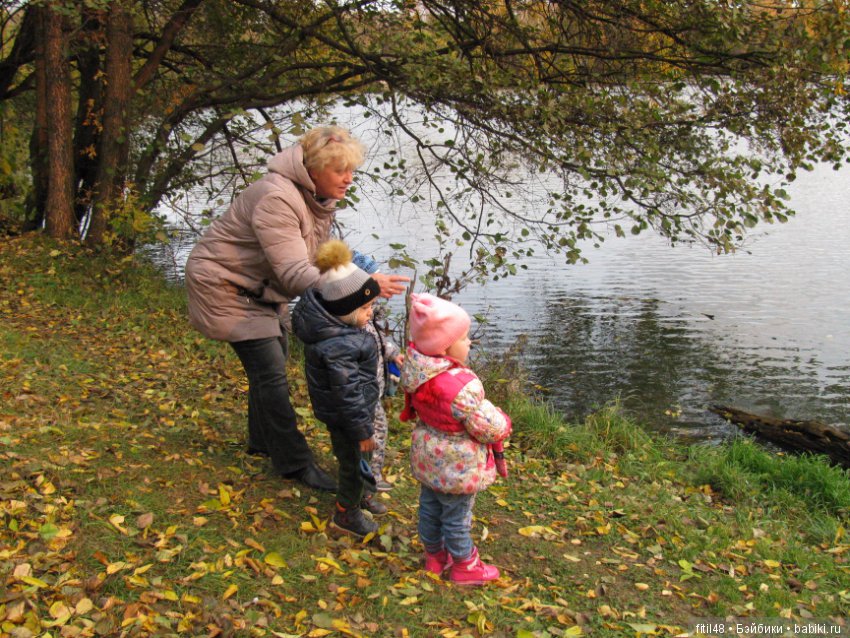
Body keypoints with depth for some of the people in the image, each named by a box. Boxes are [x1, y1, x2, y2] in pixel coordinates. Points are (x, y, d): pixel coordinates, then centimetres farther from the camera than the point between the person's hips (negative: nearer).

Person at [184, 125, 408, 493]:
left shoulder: (320, 199, -2)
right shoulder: (277, 198, -32)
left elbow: (319, 256, 6)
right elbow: (295, 275, -38)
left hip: (263, 287, 9)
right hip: (225, 284, -9)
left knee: (271, 363, 17)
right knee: (270, 372, -10)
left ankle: (263, 441, 37)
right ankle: (295, 463, -1)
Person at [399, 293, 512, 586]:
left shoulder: (416, 369, -13)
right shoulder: (460, 387, -37)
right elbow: (488, 427, -27)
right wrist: (503, 423, -3)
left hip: (427, 458, 8)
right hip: (457, 465, -7)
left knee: (429, 506, 25)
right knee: (457, 517, 13)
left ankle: (434, 555, 47)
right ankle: (465, 567, 35)